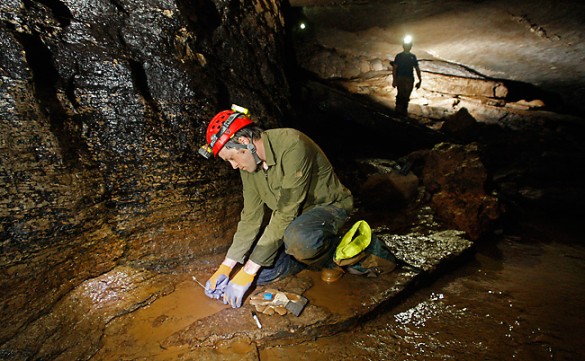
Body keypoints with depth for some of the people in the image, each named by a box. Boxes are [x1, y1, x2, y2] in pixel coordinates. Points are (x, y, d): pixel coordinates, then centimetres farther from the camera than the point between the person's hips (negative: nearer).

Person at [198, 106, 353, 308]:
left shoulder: (293, 145, -31)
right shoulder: (248, 162, -6)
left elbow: (285, 213, -32)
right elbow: (251, 216, -2)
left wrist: (247, 272, -27)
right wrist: (226, 267, -7)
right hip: (293, 217, 7)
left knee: (297, 238, -39)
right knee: (261, 273, -9)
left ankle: (330, 250, -5)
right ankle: (311, 252, 13)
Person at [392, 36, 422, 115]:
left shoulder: (413, 57, 15)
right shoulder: (399, 56, 6)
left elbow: (417, 69, 16)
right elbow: (394, 68, -1)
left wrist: (420, 80, 9)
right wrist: (394, 80, -11)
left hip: (410, 79, 3)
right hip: (400, 78, -3)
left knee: (406, 96, 2)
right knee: (400, 95, -12)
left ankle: (404, 110, 10)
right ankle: (398, 109, -4)